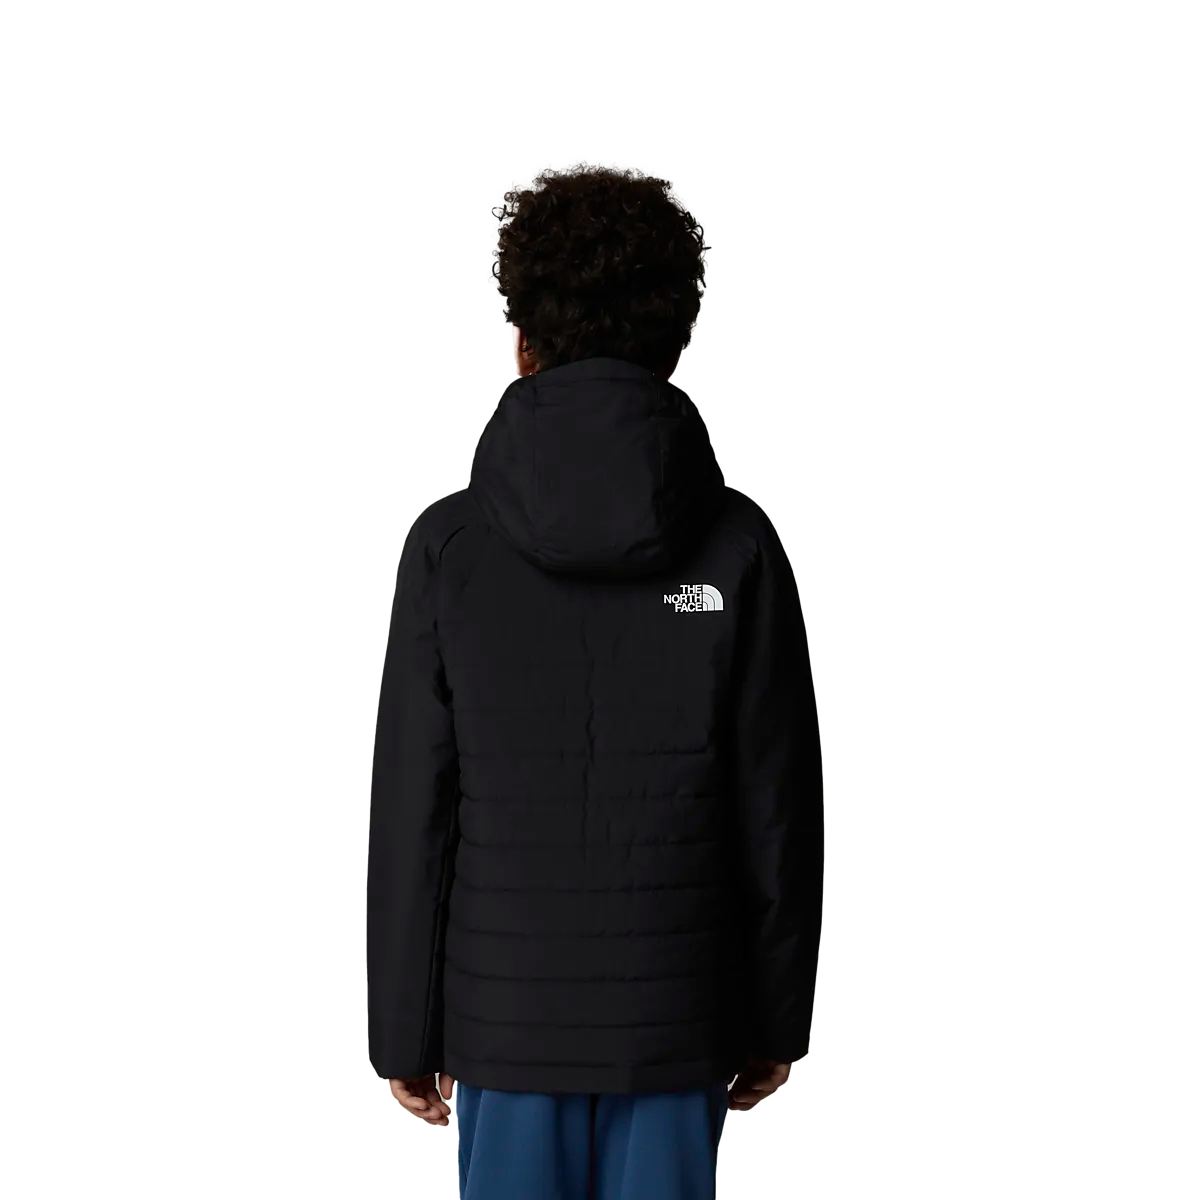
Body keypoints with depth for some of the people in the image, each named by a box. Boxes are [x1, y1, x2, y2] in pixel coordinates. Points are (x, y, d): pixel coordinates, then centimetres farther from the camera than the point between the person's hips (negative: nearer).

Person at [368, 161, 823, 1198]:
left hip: (505, 1009, 0)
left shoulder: (449, 545, -7)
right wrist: (778, 1016, 8)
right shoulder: (739, 548, -6)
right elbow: (782, 811, -2)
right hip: (677, 1014, 1)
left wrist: (405, 1030, 3)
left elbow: (413, 818, -6)